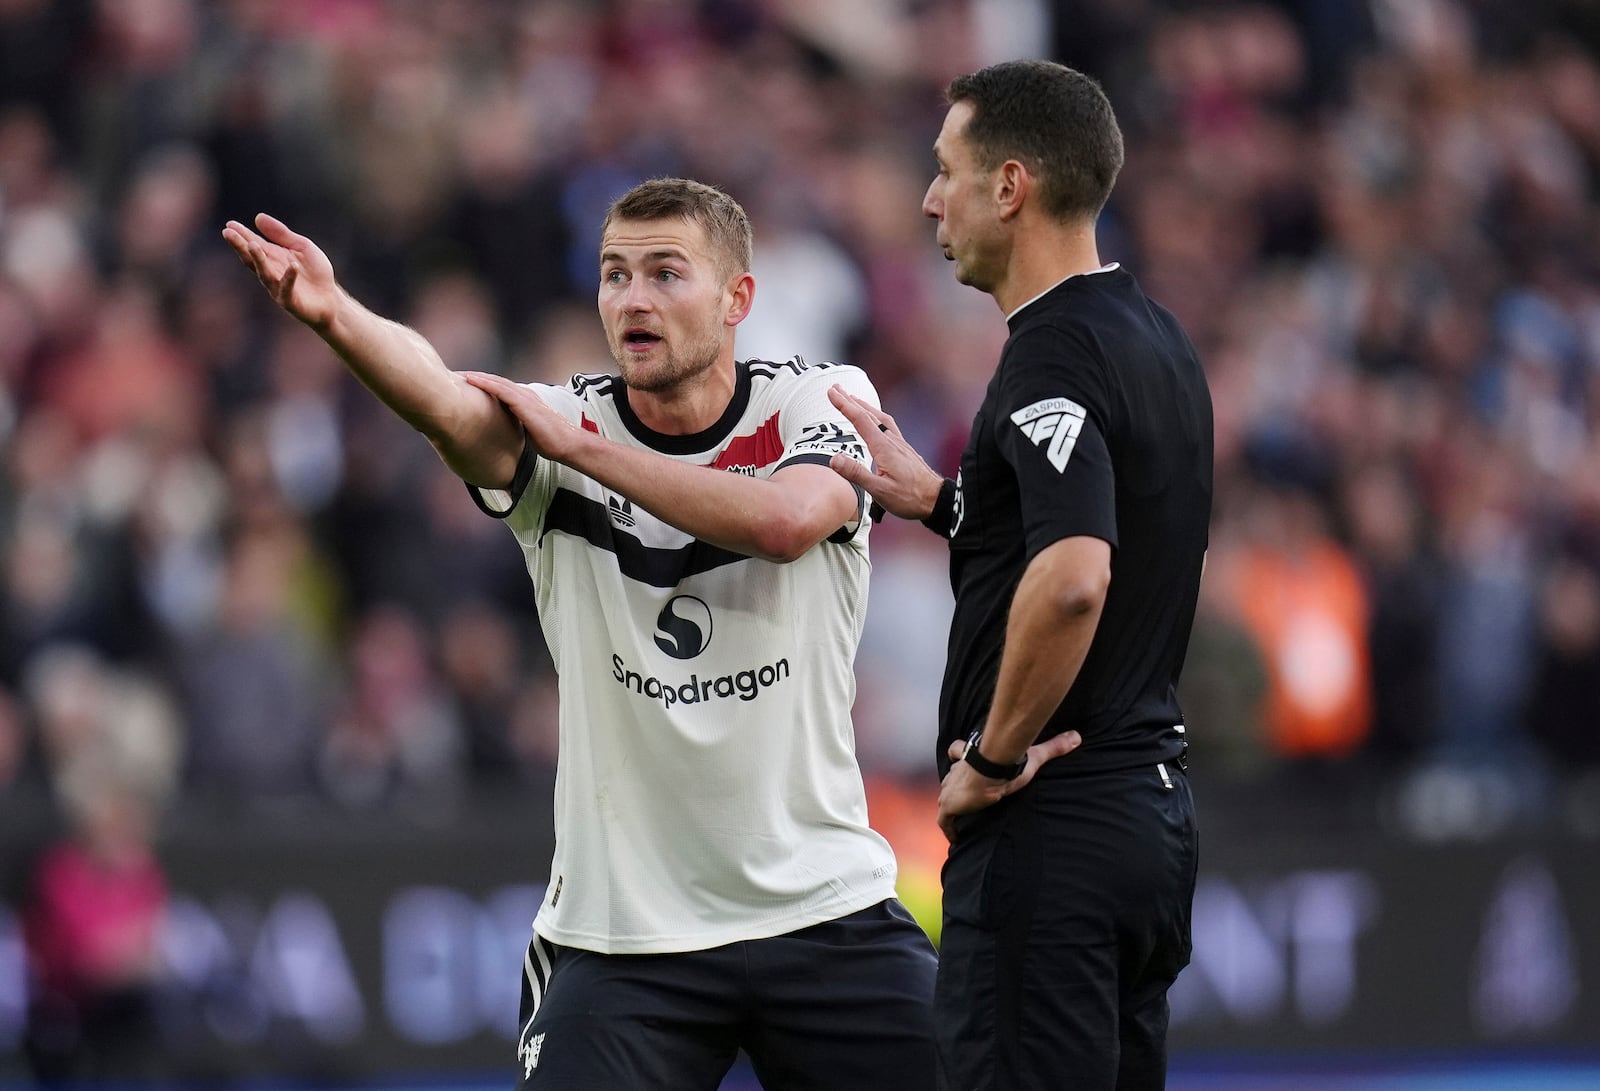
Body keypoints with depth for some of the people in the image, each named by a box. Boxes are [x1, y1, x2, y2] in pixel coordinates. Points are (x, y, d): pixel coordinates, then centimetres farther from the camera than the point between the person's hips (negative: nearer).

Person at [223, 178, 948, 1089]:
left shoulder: (820, 405, -3)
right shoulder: (555, 425, -3)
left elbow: (787, 522, -25)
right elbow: (446, 406, -26)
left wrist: (582, 445, -20)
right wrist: (334, 314, -47)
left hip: (824, 906, 0)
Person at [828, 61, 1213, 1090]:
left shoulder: (1053, 358, -17)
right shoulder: (1155, 338, 13)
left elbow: (1072, 580, -31)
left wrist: (994, 758, -19)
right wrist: (935, 496, 16)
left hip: (1052, 816, -10)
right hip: (1153, 801, 10)